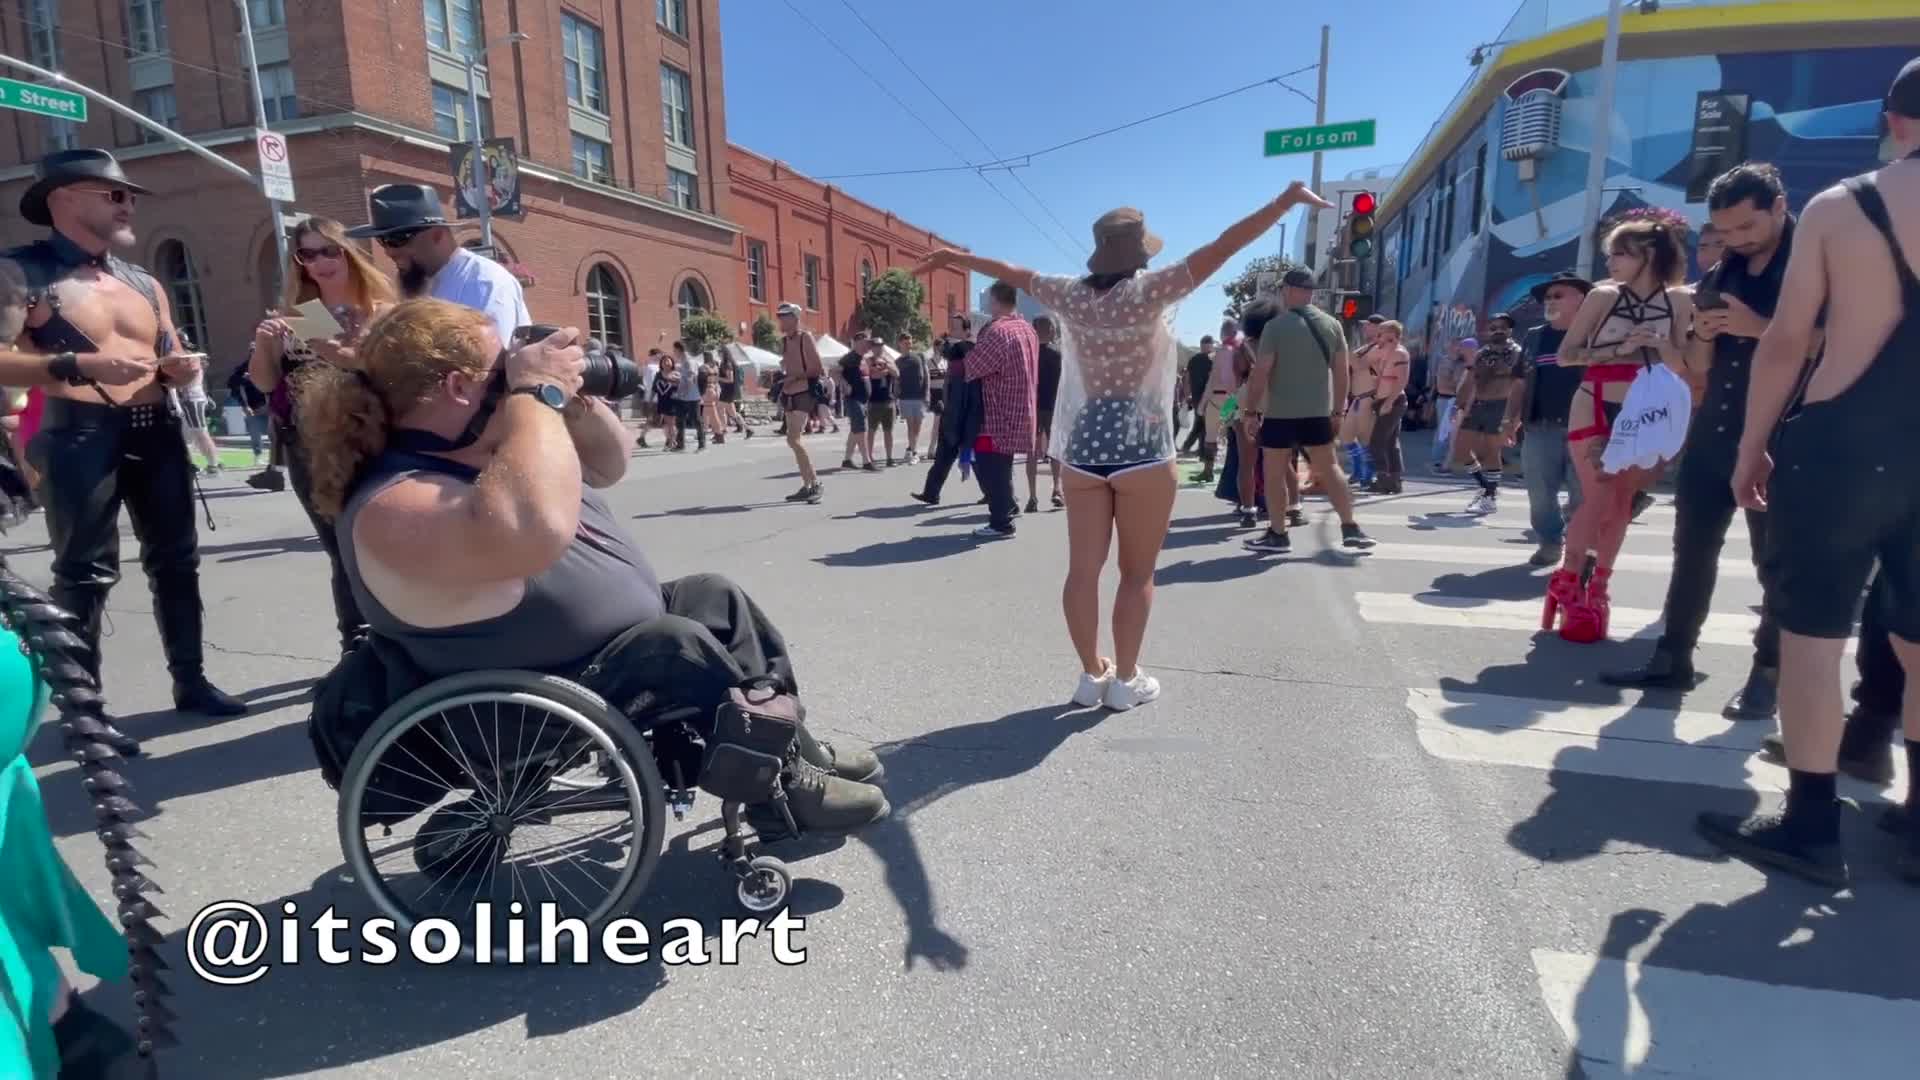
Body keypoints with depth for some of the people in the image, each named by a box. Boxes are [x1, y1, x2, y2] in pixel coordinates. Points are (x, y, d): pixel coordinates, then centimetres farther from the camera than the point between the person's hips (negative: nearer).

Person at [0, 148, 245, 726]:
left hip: (157, 431, 6)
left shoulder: (145, 283, 17)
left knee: (176, 560, 10)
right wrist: (79, 365, -26)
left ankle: (190, 682, 21)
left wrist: (182, 366, 1)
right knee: (85, 573, -4)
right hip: (80, 436, -6)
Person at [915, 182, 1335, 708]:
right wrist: (1287, 199, -11)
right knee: (1137, 573, 7)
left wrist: (954, 257, 29)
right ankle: (1126, 680, 14)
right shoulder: (1147, 291, -10)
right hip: (1141, 448, -4)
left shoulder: (1071, 295, 2)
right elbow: (1219, 249, -14)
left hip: (1083, 445, 5)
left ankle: (1092, 674, 19)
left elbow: (1011, 273, 16)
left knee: (1083, 569, 7)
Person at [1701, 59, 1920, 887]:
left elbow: (1785, 342, -5)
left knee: (1810, 632, 3)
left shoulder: (1837, 207, -3)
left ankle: (1811, 826, 8)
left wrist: (1752, 446, 2)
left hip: (1840, 445, -3)